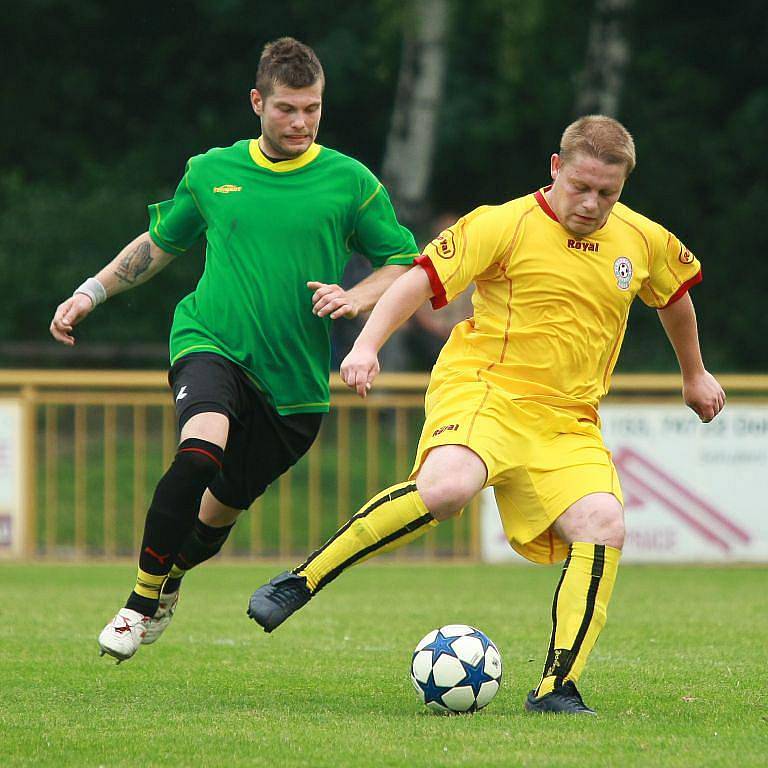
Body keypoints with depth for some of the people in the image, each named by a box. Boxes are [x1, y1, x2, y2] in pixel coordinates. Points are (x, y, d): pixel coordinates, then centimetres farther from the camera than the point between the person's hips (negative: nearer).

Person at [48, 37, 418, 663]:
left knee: (221, 509, 8)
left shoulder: (350, 182, 1)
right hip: (210, 344, -1)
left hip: (295, 378, 1)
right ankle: (142, 602, -17)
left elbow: (406, 265, 6)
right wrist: (91, 293, 16)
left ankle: (170, 573, 45)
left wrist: (356, 298, -13)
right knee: (202, 448, -31)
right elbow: (160, 243, 23)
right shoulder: (211, 173, 7)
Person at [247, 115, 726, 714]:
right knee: (445, 486, -36)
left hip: (568, 422, 5)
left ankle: (557, 688, -16)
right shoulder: (506, 225, -6)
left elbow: (675, 296, 32)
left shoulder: (645, 241, 10)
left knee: (604, 524, -22)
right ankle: (300, 582, -23)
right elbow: (421, 278, -7)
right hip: (483, 388, -5)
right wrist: (367, 344, -20)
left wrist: (695, 374, 43)